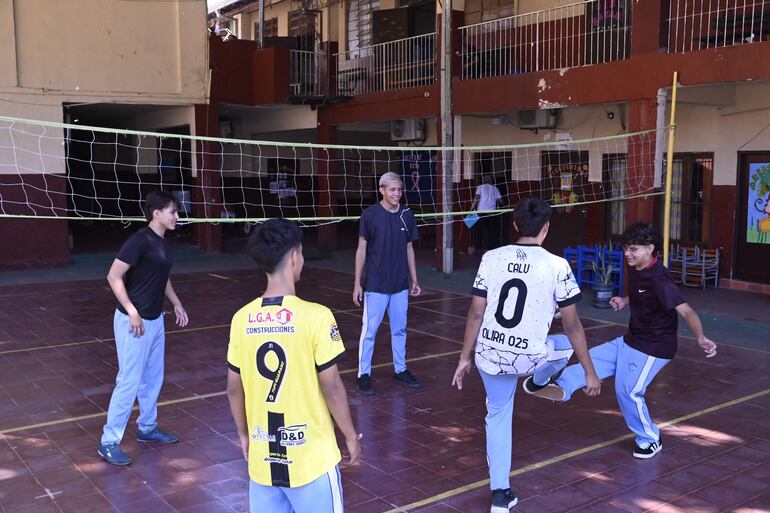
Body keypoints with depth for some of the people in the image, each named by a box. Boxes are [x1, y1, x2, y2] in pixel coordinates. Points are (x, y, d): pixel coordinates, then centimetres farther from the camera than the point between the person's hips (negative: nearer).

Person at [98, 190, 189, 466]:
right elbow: (114, 276, -18)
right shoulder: (140, 240, -17)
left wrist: (176, 303, 20)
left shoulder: (164, 243, 8)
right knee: (129, 382, -3)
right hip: (134, 321, -9)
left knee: (153, 377, 18)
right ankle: (109, 442, 8)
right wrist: (132, 311, -22)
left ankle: (147, 428, 35)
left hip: (155, 319, 9)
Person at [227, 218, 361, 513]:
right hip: (310, 458, -4)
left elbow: (234, 389, 4)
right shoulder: (315, 316, -17)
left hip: (262, 459, 4)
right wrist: (351, 436, 2)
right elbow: (331, 388, -13)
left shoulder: (242, 319, -4)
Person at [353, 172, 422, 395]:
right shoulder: (370, 214, -8)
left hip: (400, 285, 4)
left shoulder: (407, 215, 3)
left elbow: (409, 248, 11)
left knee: (399, 329, 14)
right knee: (369, 331, 1)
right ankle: (363, 375, 12)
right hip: (375, 285, -4)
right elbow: (361, 249, -4)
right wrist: (357, 283, -6)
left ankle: (400, 370, 28)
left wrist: (414, 280, 12)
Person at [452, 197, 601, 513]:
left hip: (490, 355, 3)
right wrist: (590, 372, 1)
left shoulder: (491, 258, -5)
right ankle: (539, 380, 52)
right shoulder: (557, 266, -13)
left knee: (498, 417, 21)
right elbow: (572, 324, -9)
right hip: (529, 359, -3)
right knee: (570, 342, 28)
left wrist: (465, 358, 10)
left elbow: (476, 314, -1)